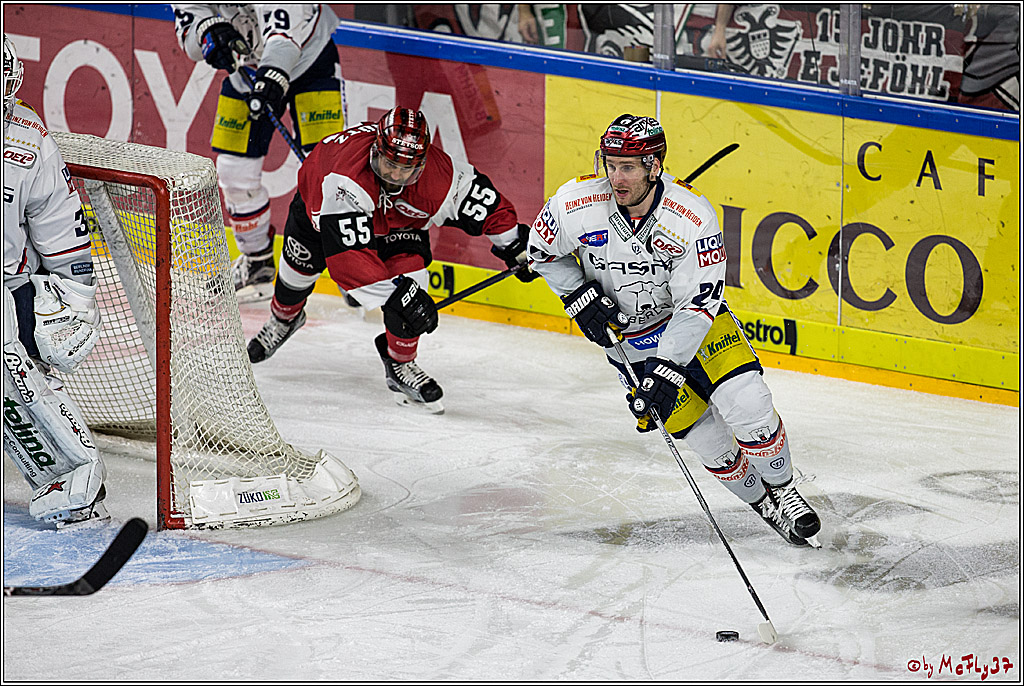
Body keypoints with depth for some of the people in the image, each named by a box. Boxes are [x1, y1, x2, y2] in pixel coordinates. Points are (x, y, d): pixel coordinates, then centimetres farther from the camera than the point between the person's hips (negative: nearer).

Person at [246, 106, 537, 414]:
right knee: (300, 264, 12)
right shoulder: (345, 179, -49)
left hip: (398, 221, 2)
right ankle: (284, 318, 49)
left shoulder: (442, 176, -38)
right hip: (321, 202, -2)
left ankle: (401, 364, 1)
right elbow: (348, 255, -51)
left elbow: (487, 203, -18)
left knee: (410, 277, -19)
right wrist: (397, 293, -54)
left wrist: (517, 248, -10)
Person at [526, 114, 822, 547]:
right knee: (704, 435, -4)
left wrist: (666, 371, -33)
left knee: (747, 405, -18)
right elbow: (542, 251, -1)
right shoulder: (576, 205, -22)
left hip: (694, 319, -1)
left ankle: (782, 490, 8)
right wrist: (580, 297, -14)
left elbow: (697, 305, -26)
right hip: (626, 334, 1)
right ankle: (762, 505, 19)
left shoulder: (693, 217, -27)